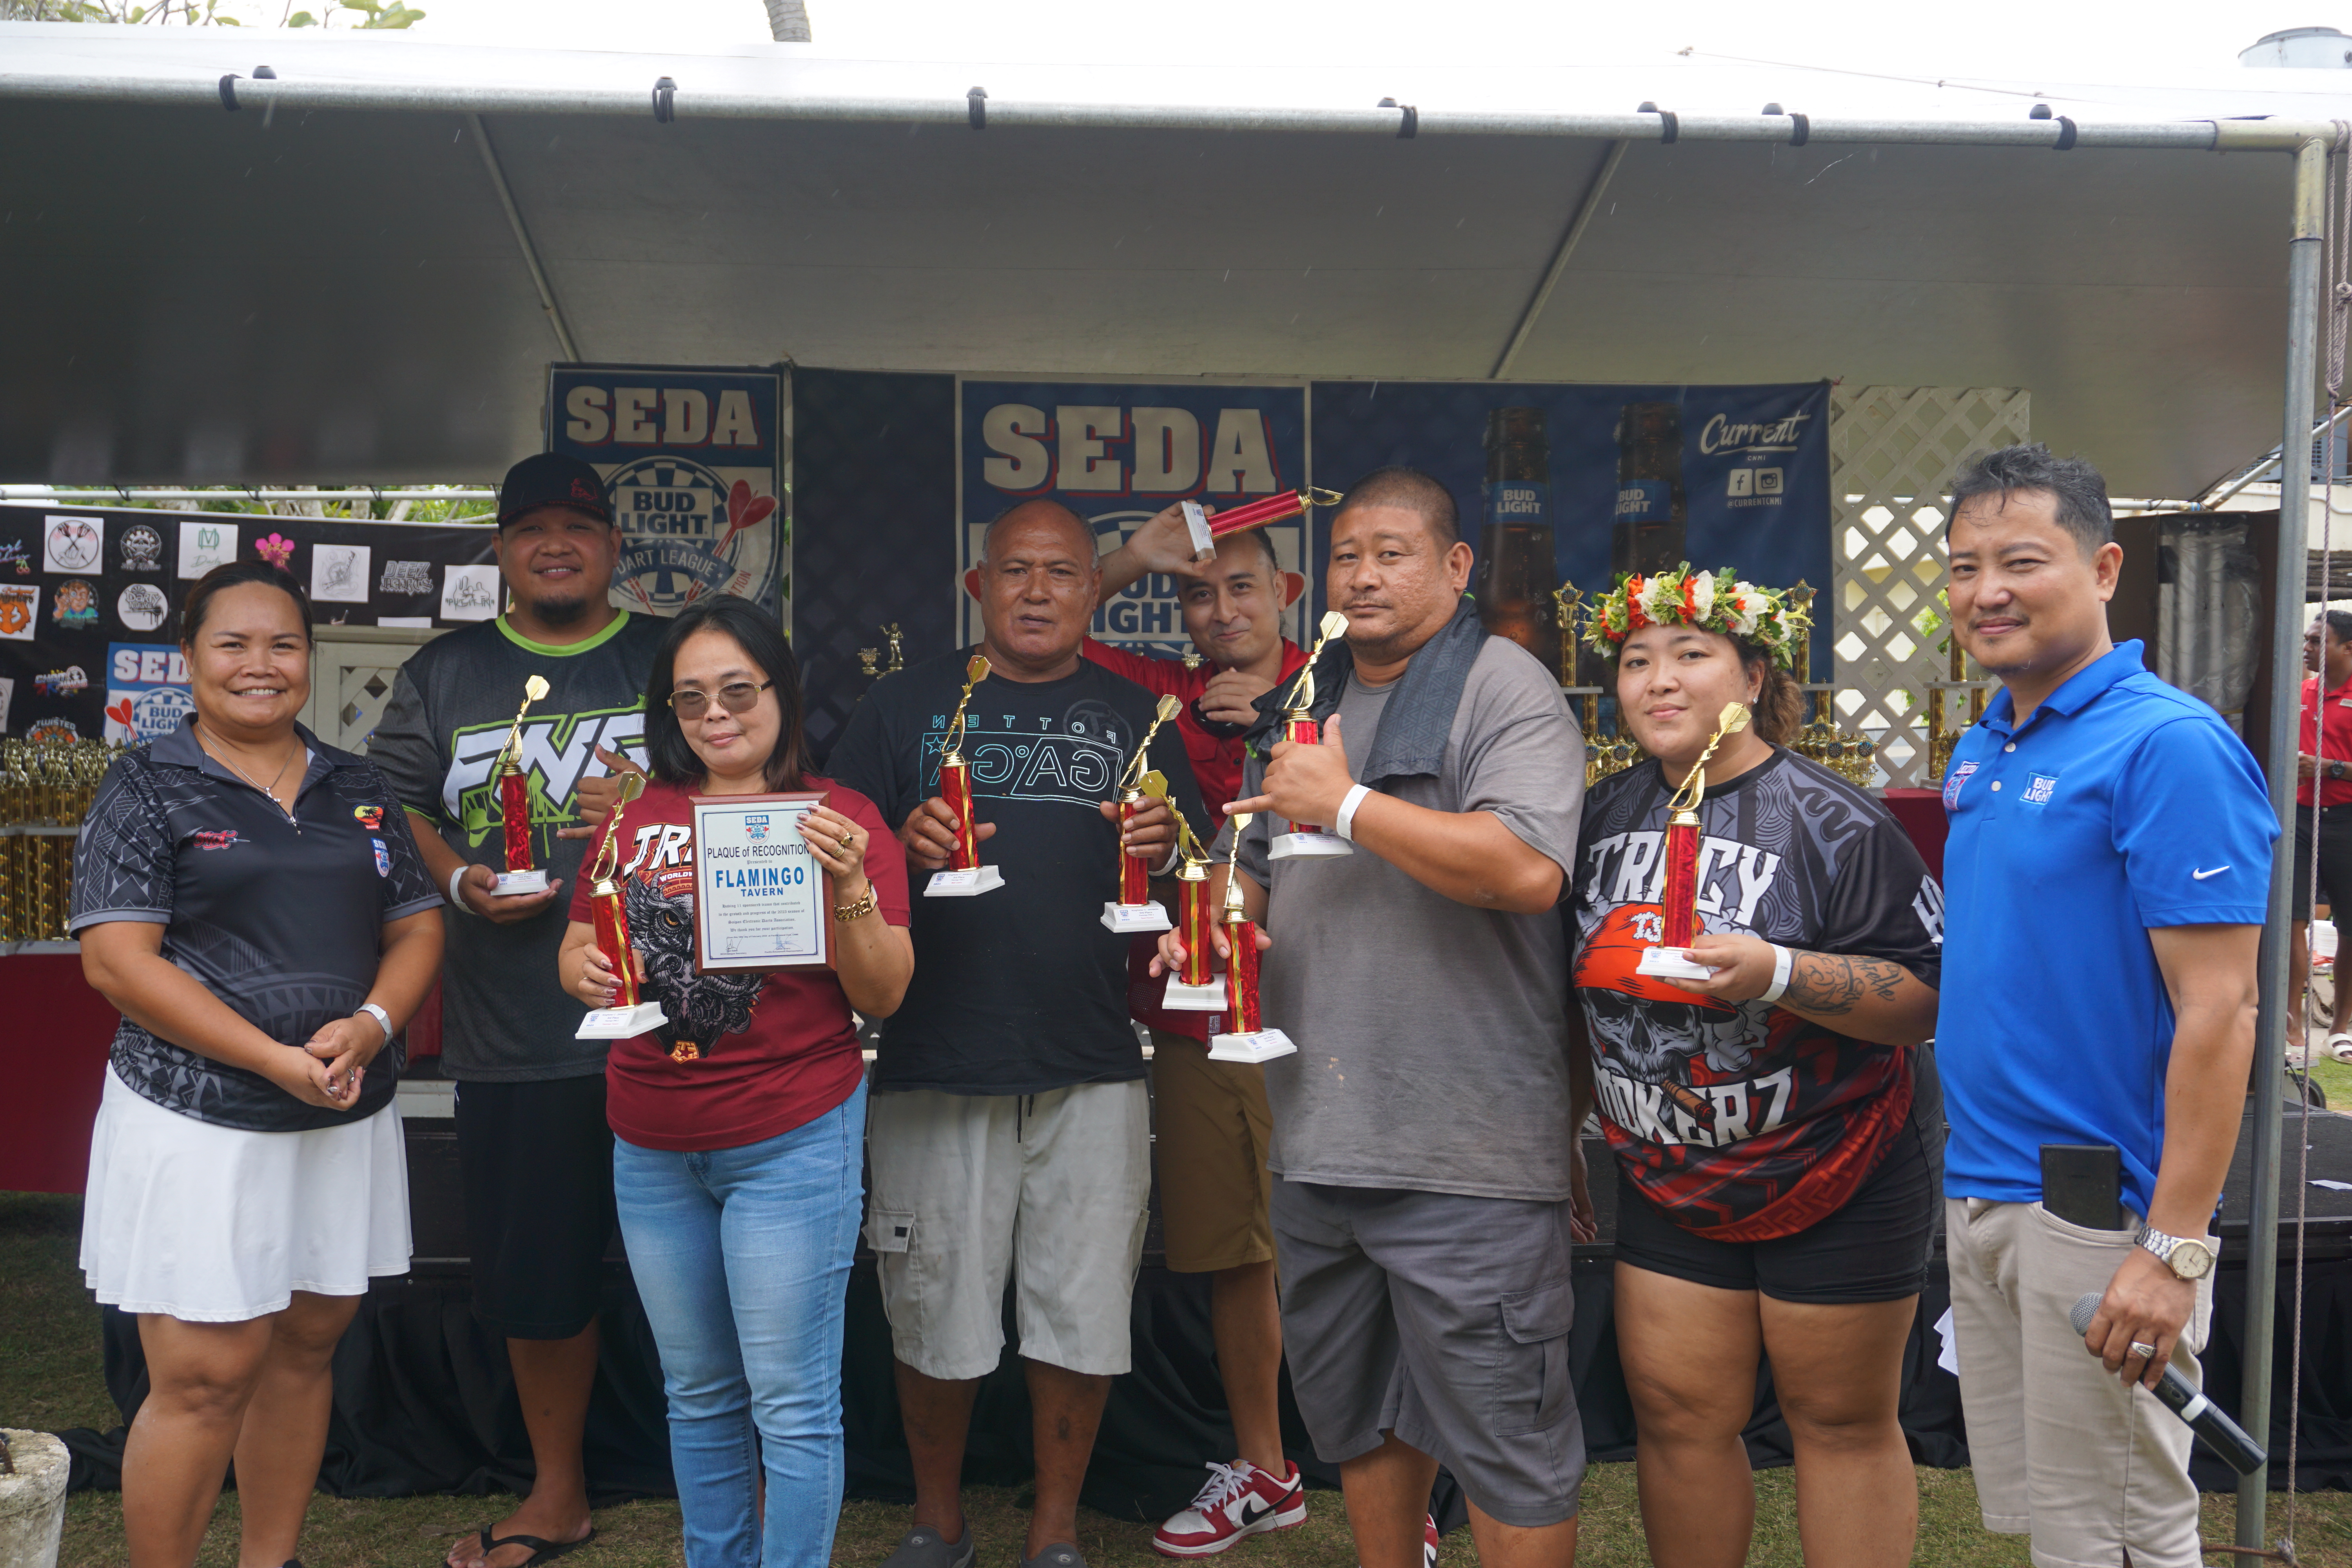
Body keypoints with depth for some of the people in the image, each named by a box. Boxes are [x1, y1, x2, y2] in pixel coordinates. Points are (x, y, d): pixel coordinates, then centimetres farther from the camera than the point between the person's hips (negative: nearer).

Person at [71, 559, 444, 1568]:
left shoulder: (358, 791, 10)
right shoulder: (148, 787, -3)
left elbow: (417, 928, 10)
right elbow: (116, 958, -11)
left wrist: (370, 1027, -11)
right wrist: (279, 1061, -18)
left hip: (346, 1119, 5)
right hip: (201, 1126, -5)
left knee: (305, 1348, 14)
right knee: (204, 1378, -3)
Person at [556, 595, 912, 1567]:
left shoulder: (840, 818, -5)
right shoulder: (638, 819, 7)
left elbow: (883, 995, -8)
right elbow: (579, 949, 14)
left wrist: (849, 887, -23)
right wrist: (586, 970, -9)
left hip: (792, 1145, -4)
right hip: (651, 1148, 5)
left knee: (792, 1403, 1)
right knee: (698, 1393, 18)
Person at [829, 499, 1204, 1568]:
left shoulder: (1137, 720, 13)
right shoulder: (908, 705, 8)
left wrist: (1164, 850, -7)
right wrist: (901, 848, -15)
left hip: (1093, 1070, 2)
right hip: (937, 1065, -1)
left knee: (1081, 1315, 6)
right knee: (936, 1312, 7)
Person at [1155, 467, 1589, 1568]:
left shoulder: (1504, 690, -7)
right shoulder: (1301, 707, 16)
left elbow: (1528, 869, -23)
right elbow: (1253, 866, 25)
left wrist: (1347, 804, -17)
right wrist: (1213, 921, 2)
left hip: (1463, 1148, -7)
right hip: (1315, 1137, 8)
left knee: (1503, 1437, 1)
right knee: (1356, 1417, 21)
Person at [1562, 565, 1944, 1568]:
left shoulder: (1832, 825, -13)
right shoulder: (1606, 816, 5)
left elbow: (1929, 1000, -18)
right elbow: (1585, 993, 15)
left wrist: (1778, 974, -30)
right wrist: (1563, 1139, 16)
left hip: (1831, 1184, -5)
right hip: (1667, 1183, 5)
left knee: (1841, 1424, 8)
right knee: (1677, 1417, 10)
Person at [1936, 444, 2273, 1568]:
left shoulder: (2170, 746, -15)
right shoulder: (1981, 750, 10)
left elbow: (2216, 1012, -19)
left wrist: (2174, 1251, -21)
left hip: (2097, 1213, -8)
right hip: (1978, 1195, 8)